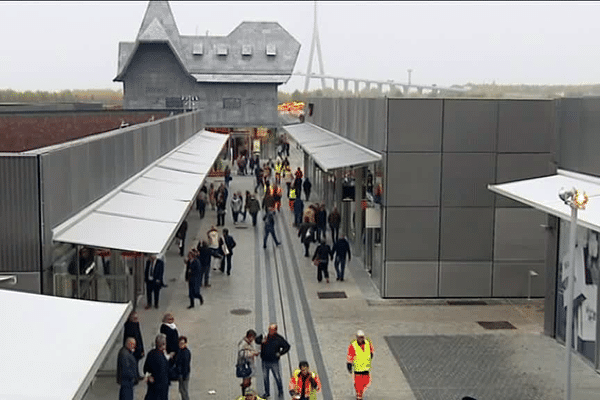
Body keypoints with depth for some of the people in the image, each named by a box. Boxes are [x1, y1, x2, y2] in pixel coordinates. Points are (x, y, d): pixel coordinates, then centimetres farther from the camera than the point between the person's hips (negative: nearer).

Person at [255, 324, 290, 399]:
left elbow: (287, 346, 3)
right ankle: (267, 392, 25)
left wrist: (280, 353, -5)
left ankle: (280, 392, 20)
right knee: (265, 377, 11)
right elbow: (256, 340, -10)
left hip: (274, 362, -2)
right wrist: (261, 341, -30)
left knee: (277, 377, 2)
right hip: (264, 361, 2)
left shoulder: (279, 338, -4)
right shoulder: (264, 336, -1)